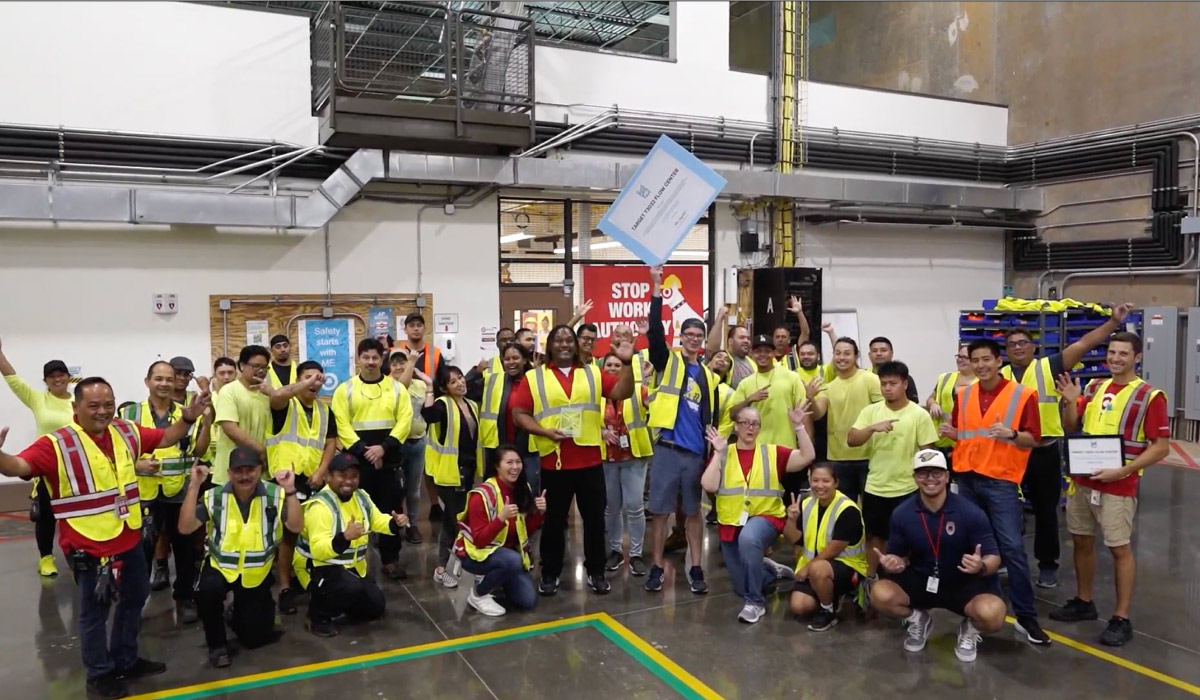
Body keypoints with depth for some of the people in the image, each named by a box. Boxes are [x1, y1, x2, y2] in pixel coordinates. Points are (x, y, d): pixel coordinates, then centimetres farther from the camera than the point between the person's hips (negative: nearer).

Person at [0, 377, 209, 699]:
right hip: (88, 547, -7)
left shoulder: (126, 431, 1)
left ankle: (126, 661, 42)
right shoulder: (57, 444, -18)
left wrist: (188, 419, -2)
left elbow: (165, 437, 13)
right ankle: (99, 674, 29)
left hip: (129, 540, 7)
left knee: (133, 600, 22)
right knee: (95, 612, 10)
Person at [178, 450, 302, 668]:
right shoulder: (214, 497, -10)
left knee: (256, 637, 2)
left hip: (257, 574, 1)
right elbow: (185, 528, -19)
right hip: (220, 567, -1)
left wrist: (290, 491, -33)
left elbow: (296, 527, -21)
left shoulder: (274, 495, -11)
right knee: (208, 590, -36)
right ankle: (217, 644, -8)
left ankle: (237, 615, 39)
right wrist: (194, 486, -26)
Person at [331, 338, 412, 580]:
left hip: (389, 460, 1)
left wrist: (384, 446, -15)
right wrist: (362, 449, -16)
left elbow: (404, 421, -3)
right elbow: (341, 424, -6)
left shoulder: (397, 388, 4)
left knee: (390, 510, 6)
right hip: (356, 459, -1)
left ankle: (391, 559, 17)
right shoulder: (345, 389, 2)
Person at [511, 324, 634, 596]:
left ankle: (596, 572, 24)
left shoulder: (593, 373, 9)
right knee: (554, 521, 9)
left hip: (590, 461, 2)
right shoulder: (534, 377, 2)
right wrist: (545, 432, -15)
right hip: (553, 462, -1)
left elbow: (622, 392, -2)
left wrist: (626, 363, -15)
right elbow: (519, 414, -2)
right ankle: (550, 574, 23)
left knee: (595, 519, 9)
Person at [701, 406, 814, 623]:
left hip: (765, 517, -3)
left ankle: (755, 601, -23)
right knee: (742, 586, 10)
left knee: (749, 538, -40)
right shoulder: (724, 454, 1)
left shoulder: (772, 452, 1)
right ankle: (768, 572, 46)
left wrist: (798, 426, -15)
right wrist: (718, 453, -12)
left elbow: (807, 457, -10)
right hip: (731, 523, 3)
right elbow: (708, 486, -13)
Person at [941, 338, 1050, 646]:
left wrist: (1010, 434, -23)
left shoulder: (1022, 395, -5)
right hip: (966, 478, 4)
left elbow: (1033, 438, -4)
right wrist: (950, 433, -3)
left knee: (1012, 546, -7)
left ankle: (1026, 617, 2)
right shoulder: (963, 394, 9)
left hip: (1001, 480, -4)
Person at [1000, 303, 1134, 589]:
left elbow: (1084, 344, -9)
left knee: (1046, 511, 9)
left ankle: (1047, 565, 23)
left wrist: (1114, 322, -16)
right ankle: (1004, 558, 29)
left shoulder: (1048, 367, -2)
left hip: (1044, 452, -2)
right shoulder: (1000, 377, 4)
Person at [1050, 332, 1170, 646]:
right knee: (1081, 540, 13)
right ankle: (1083, 602, 28)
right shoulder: (1094, 387, 8)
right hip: (1082, 480, 6)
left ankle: (1121, 619, 9)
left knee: (1120, 548, 1)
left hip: (1118, 486, -6)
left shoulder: (1149, 396, -9)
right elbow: (1070, 427, 11)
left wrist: (1123, 470, -20)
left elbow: (1161, 447, -11)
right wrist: (1070, 401, -8)